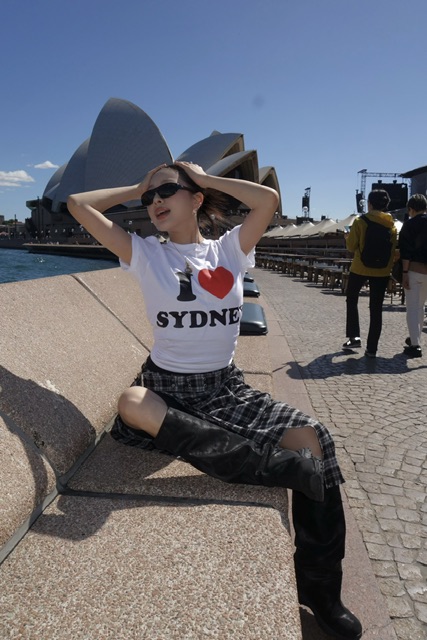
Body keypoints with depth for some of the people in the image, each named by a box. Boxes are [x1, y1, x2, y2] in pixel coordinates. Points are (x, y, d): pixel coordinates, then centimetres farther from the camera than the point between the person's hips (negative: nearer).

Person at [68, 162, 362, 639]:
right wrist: (139, 188, 9)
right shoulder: (145, 254, 4)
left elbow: (269, 199, -8)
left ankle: (320, 591, -3)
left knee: (311, 438, -20)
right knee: (132, 403, -36)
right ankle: (277, 463, -32)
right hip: (166, 387, 0)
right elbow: (79, 204, -1)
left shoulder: (228, 249, 7)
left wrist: (202, 177, 3)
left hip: (226, 388, 1)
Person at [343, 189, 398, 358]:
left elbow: (351, 246, -6)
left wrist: (348, 236, 14)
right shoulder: (392, 224, 3)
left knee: (352, 300, 18)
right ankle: (372, 348, 7)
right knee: (376, 309, 6)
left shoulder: (361, 221, -9)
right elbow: (394, 248, 7)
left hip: (360, 268, -3)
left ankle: (354, 337, 9)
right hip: (382, 271, 3)